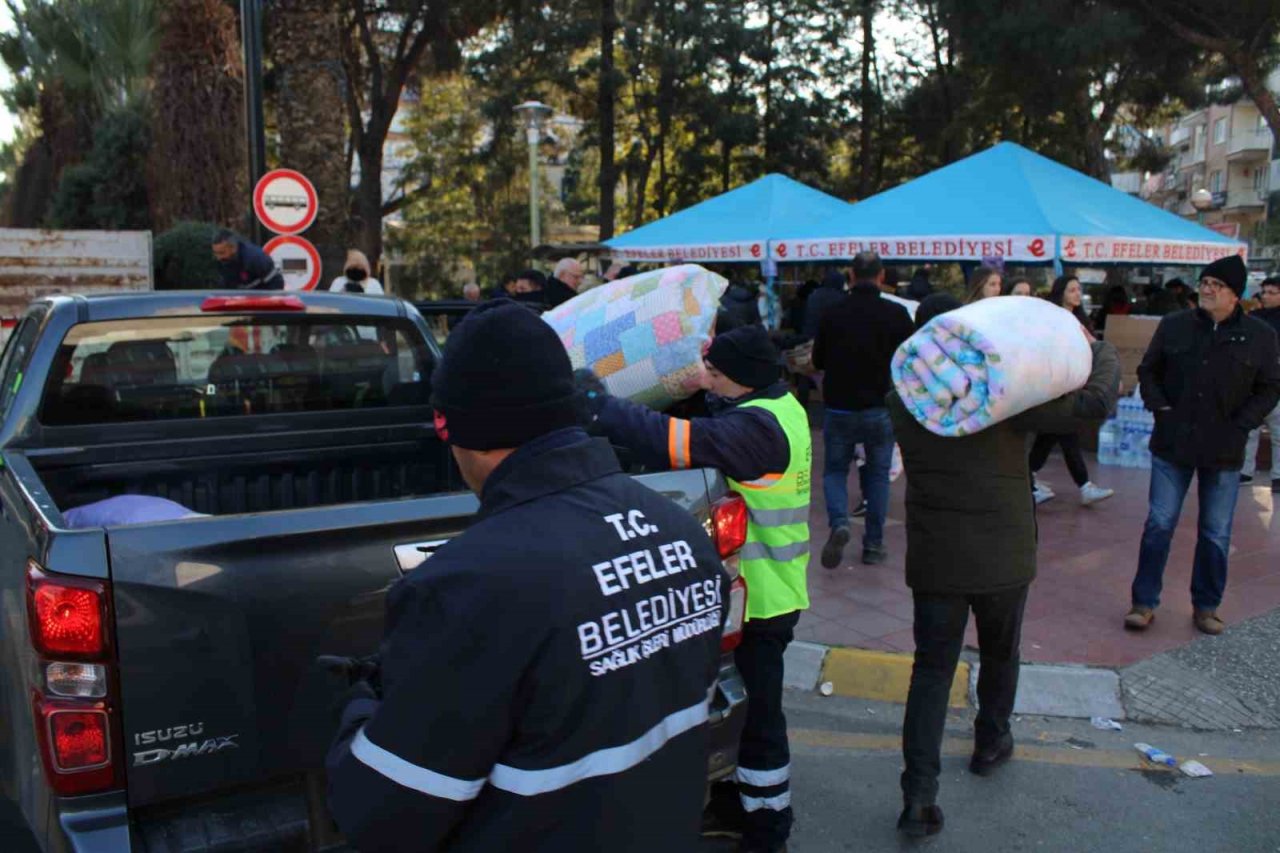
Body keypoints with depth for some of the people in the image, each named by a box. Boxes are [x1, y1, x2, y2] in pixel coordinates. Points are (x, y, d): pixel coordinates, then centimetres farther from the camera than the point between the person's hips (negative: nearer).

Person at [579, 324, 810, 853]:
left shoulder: (757, 426, -26)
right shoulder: (776, 407, 7)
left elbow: (674, 442, -36)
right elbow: (707, 433, 7)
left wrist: (598, 404, -28)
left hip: (762, 594, -10)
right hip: (766, 585, 10)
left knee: (758, 711, 5)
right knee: (751, 701, 22)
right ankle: (745, 801, 39)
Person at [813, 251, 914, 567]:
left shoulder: (833, 314, -6)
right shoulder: (896, 314, -10)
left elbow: (818, 361, 5)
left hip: (839, 407, 0)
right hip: (880, 409, 0)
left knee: (835, 469, 15)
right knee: (878, 474, 14)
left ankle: (838, 524, -9)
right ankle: (873, 544, 16)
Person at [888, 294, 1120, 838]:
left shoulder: (902, 401, -3)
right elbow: (1095, 403, -16)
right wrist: (1102, 351, 3)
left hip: (933, 561, 2)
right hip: (1002, 559, -2)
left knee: (932, 671, 6)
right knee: (999, 655, 23)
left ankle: (919, 797, -1)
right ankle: (990, 745, 45)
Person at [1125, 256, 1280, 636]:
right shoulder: (1173, 326, -1)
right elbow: (1147, 370, 9)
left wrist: (1241, 424, -8)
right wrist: (1160, 407, -4)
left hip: (1224, 450, 0)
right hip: (1172, 444, 0)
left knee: (1216, 533, 9)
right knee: (1159, 525, 4)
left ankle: (1206, 606, 23)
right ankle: (1144, 602, 13)